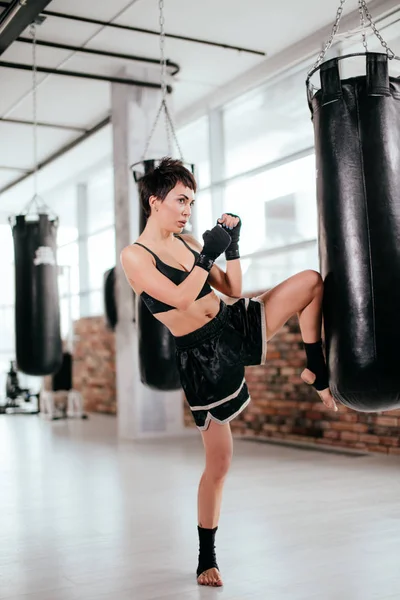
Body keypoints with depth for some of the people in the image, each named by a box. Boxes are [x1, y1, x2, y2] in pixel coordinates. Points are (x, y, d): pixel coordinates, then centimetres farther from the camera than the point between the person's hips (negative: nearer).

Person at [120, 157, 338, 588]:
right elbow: (181, 298, -23)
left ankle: (315, 372, 12)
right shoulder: (134, 256, -11)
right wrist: (210, 254, -17)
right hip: (203, 358, -6)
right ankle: (207, 559, 21)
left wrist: (233, 246, -2)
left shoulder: (188, 242, 8)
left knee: (311, 281, -4)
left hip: (238, 326, 6)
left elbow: (232, 290, 8)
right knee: (218, 462, 0)